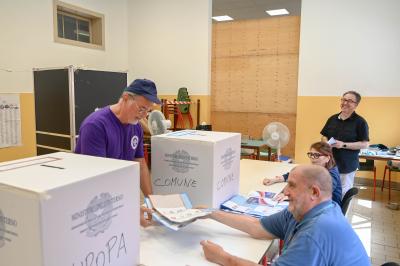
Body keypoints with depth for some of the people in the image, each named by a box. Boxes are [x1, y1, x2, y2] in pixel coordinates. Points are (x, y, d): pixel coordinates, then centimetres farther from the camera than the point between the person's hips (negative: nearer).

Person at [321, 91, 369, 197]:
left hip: (347, 165, -4)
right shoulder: (332, 118, 8)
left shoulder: (360, 122, -7)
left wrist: (344, 145, -20)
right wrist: (326, 143, -8)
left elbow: (365, 144, -10)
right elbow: (324, 136, 16)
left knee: (343, 194, 8)